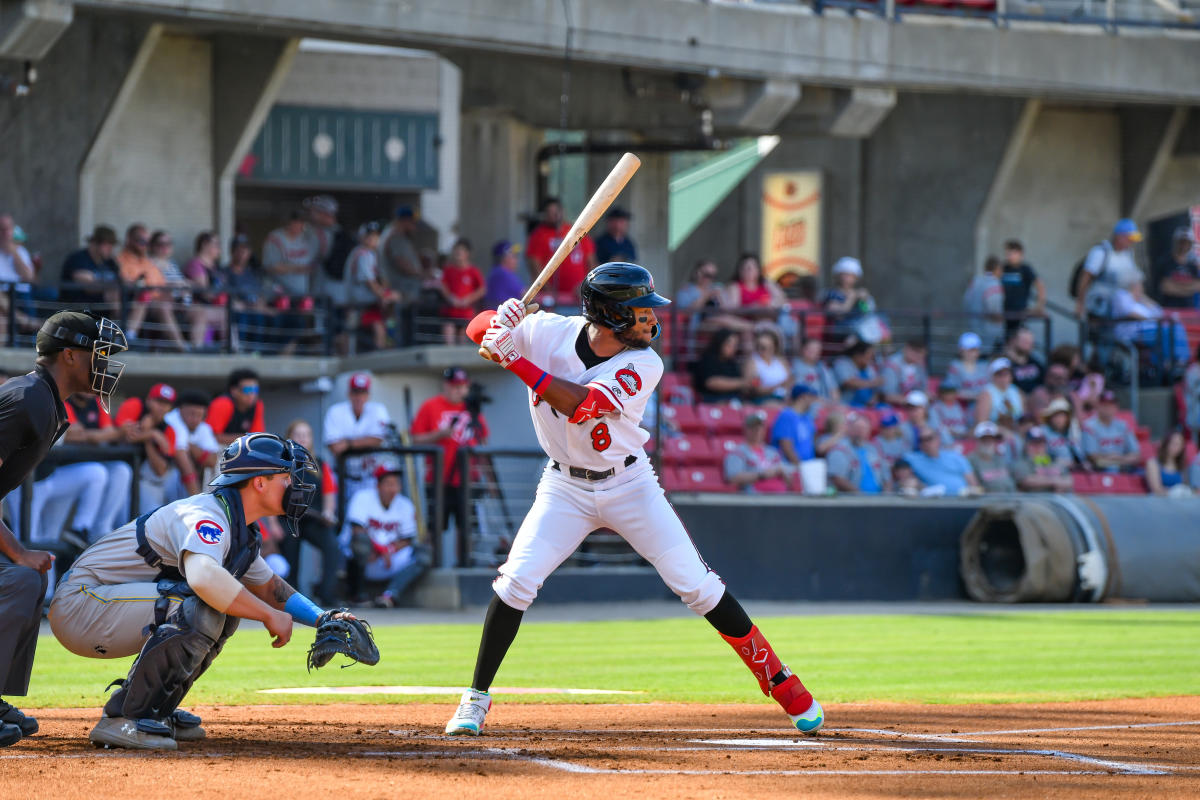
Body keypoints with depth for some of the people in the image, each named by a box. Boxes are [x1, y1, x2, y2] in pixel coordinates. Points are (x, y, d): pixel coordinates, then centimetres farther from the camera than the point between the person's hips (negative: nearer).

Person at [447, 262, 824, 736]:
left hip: (629, 485, -1)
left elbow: (581, 404, -31)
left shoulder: (643, 365, -18)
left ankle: (779, 682, 6)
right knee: (517, 581, -15)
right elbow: (478, 328, -8)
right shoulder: (548, 332, -13)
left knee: (696, 586, -4)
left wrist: (514, 360, -35)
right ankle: (476, 697, 0)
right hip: (566, 488, 1)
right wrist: (501, 322, -32)